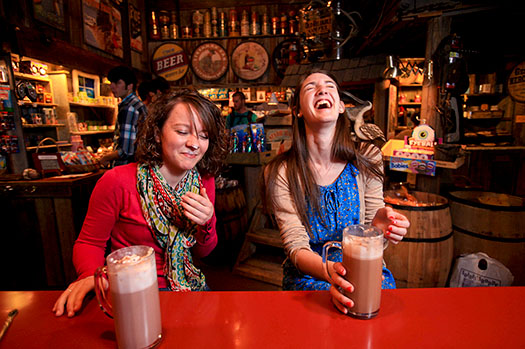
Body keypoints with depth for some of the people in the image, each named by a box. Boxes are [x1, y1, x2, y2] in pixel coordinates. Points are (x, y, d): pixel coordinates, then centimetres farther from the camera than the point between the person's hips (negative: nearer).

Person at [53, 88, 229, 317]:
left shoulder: (204, 181, -4)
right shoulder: (117, 182, -17)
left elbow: (202, 252, 4)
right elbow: (89, 243, -2)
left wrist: (206, 224, -17)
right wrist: (91, 275, -24)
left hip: (189, 286, 4)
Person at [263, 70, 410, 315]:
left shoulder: (367, 159, -4)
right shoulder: (281, 173, -11)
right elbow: (296, 247, -14)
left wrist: (379, 225, -23)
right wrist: (329, 271, -35)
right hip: (309, 273, -3)